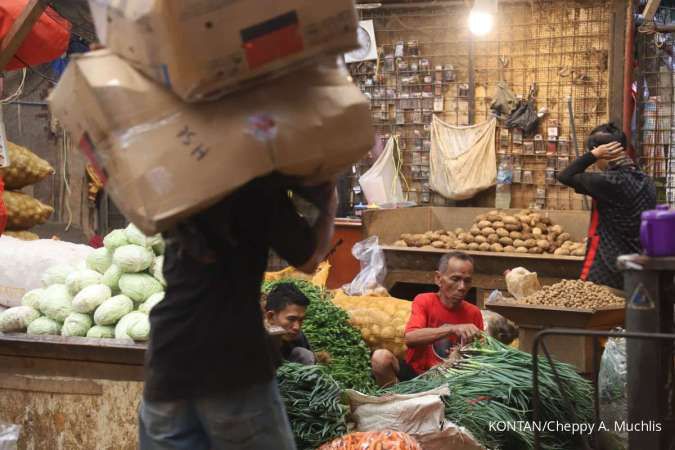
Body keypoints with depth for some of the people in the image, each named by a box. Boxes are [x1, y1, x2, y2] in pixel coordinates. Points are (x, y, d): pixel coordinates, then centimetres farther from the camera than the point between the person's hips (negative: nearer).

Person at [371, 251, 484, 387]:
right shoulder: (424, 301, -3)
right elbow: (410, 338, -23)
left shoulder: (474, 314, 4)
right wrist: (453, 329, -35)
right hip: (414, 373, -2)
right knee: (381, 356, -29)